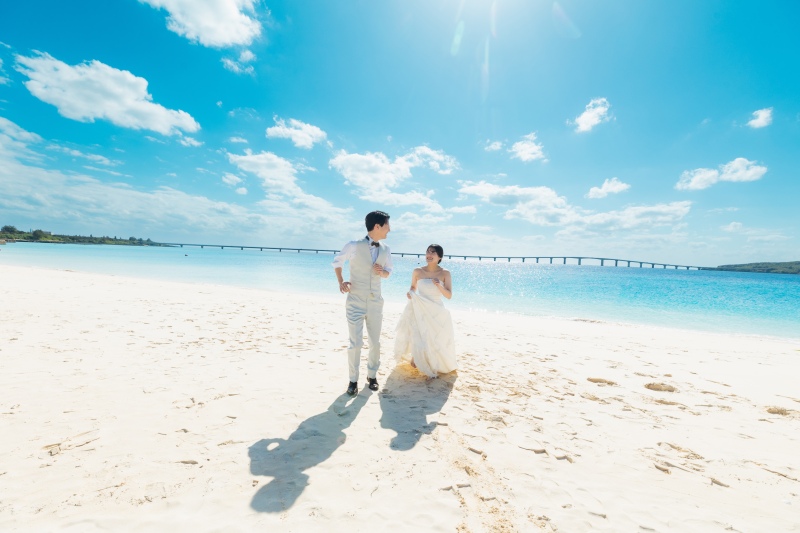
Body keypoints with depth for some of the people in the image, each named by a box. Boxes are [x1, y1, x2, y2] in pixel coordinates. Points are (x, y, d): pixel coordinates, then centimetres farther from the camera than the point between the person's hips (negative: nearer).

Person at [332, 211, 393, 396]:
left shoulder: (385, 250, 1)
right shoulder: (354, 246, -12)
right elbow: (337, 261, 5)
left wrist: (382, 272, -9)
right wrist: (340, 281, -8)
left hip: (376, 303, 4)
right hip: (355, 302, -4)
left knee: (375, 342, 12)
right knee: (355, 343, 2)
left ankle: (372, 375, 33)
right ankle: (353, 380, 22)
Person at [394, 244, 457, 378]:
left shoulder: (445, 274, -7)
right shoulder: (417, 271, -5)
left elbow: (449, 295, -9)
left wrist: (439, 286, -25)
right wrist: (410, 294, -10)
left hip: (437, 312, 0)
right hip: (420, 310, 0)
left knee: (437, 340, 7)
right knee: (418, 338, 1)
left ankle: (436, 363, 40)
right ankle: (416, 358, 37)